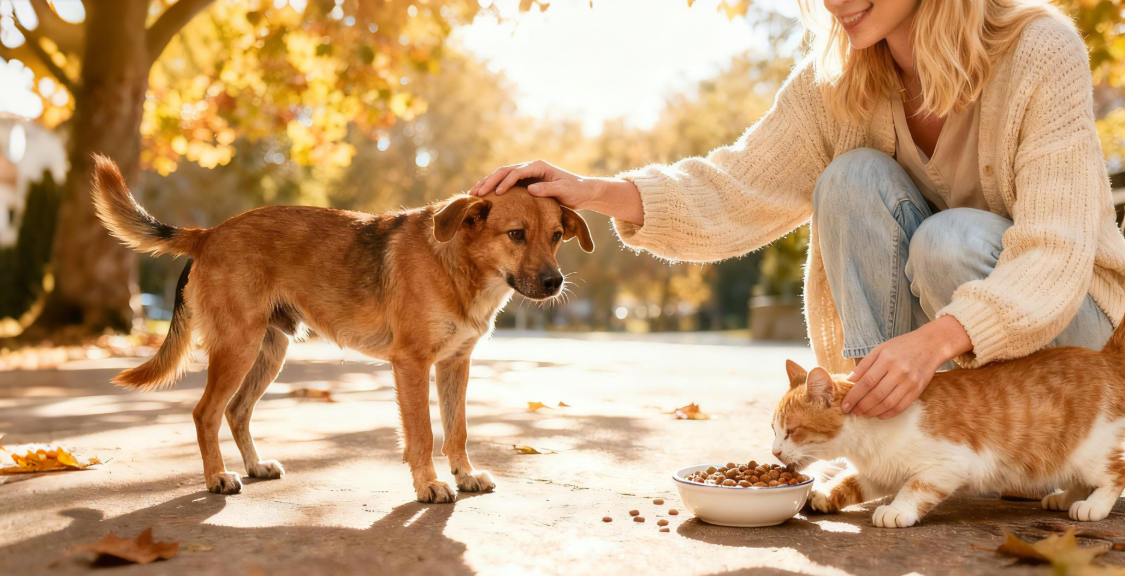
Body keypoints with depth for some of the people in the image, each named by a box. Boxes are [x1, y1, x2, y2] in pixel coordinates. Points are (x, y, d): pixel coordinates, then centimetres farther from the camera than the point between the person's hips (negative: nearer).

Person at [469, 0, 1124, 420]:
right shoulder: (837, 83, -10)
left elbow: (1055, 255, -29)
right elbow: (737, 194, -14)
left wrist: (936, 339, -45)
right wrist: (595, 191, -28)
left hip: (1057, 322, -3)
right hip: (924, 333, 3)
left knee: (952, 242, -33)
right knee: (853, 180, -23)